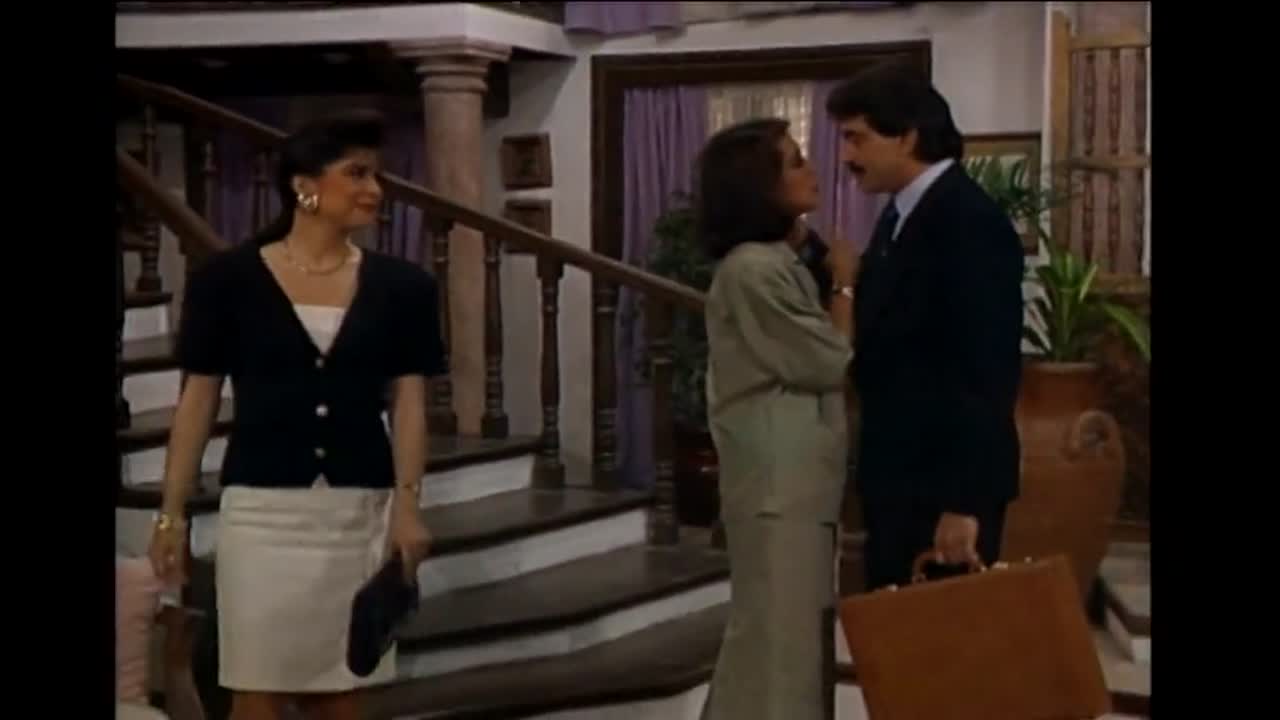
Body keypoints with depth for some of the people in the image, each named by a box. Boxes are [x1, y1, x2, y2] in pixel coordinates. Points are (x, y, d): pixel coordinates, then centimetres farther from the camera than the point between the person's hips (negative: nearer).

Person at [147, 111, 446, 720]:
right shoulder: (228, 279, -2)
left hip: (359, 511, 2)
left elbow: (408, 400, 3)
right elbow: (199, 398, 2)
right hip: (262, 509, -2)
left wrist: (407, 503, -10)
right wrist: (172, 512, 0)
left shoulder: (400, 286, 4)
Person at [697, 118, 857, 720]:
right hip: (779, 483, -10)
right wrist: (846, 286, 0)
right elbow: (828, 361, -14)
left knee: (795, 632, 14)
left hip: (795, 479, 10)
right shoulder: (751, 270, -17)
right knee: (779, 634, -5)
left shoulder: (778, 262, 14)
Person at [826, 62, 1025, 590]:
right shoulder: (900, 215, 12)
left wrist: (964, 502, -21)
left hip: (946, 485, -9)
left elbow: (987, 373, -20)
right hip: (897, 477, 9)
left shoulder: (970, 223, -17)